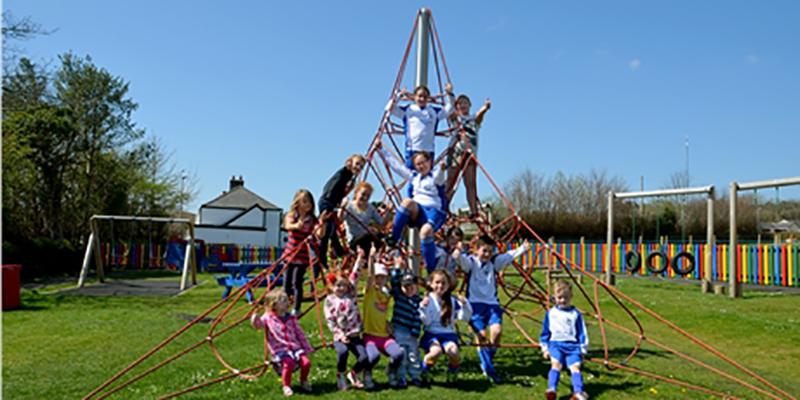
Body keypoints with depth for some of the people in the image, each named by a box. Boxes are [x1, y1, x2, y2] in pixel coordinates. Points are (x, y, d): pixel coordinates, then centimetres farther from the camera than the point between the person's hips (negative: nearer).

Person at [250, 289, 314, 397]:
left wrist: (307, 348, 12)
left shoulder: (291, 318, 12)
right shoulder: (268, 317, 1)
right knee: (288, 363, -31)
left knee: (306, 362, -17)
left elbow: (299, 333, 14)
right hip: (280, 350, -4)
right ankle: (286, 386, -3)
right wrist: (255, 320, -40)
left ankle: (303, 382, 15)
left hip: (295, 347, 4)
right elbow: (258, 324, -16)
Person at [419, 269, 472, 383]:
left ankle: (452, 372, 5)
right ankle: (424, 371, 0)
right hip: (431, 334, -2)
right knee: (436, 351, -33)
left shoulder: (453, 301, 8)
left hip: (449, 334, 2)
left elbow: (464, 317, 1)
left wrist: (465, 305, -15)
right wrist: (423, 308, -23)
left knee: (453, 351, -30)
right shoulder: (427, 300, 0)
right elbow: (426, 321, -7)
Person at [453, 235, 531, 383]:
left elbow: (510, 255, 8)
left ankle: (487, 362, 5)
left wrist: (523, 248, -8)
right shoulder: (471, 262, -1)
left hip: (492, 303, 3)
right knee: (482, 335, -14)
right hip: (475, 303, -3)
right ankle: (489, 370, 4)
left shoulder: (495, 262, 12)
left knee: (496, 330, -18)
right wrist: (458, 252, -43)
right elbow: (461, 259, -20)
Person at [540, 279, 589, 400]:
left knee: (575, 367, -19)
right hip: (556, 344, 0)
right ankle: (551, 389, -36)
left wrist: (583, 349, 9)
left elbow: (582, 332, 12)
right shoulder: (551, 313, 13)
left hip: (573, 346, 0)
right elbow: (545, 332, 21)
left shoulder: (575, 314, 9)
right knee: (556, 364, -23)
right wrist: (545, 348, 17)